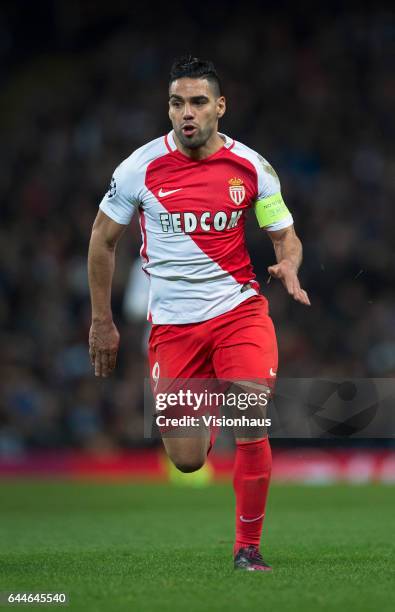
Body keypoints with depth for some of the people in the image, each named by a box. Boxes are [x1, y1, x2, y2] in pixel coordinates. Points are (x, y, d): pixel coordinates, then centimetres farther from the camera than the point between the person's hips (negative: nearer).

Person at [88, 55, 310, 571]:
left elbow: (287, 237, 7)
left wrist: (288, 266, -18)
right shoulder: (141, 167, -6)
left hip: (239, 309, 0)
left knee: (253, 426, -21)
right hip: (172, 322, 0)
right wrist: (102, 322, 8)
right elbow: (103, 238, 7)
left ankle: (248, 547, -2)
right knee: (187, 461, -1)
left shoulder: (251, 167, -4)